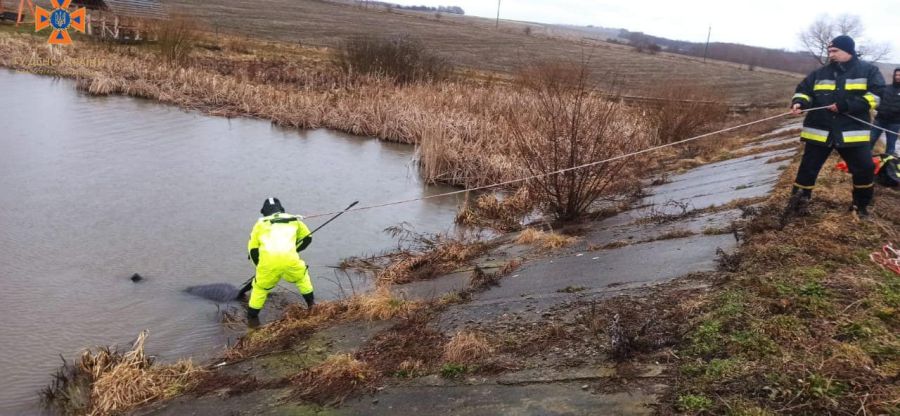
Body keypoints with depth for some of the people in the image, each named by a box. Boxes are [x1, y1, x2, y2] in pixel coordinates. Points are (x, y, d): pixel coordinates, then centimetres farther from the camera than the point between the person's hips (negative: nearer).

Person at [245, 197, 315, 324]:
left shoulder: (260, 223, 24)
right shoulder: (293, 220, 26)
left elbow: (252, 249, 21)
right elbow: (307, 238, 34)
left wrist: (260, 265, 34)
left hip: (268, 261, 0)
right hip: (290, 259, 0)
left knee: (260, 287, 22)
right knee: (302, 276, 30)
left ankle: (252, 317, 25)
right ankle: (311, 302, 32)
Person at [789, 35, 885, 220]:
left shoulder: (869, 71, 1)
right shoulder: (820, 73, 9)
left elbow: (875, 96, -9)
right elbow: (803, 90, 10)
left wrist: (846, 105, -20)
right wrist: (799, 102, -15)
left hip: (853, 132, -1)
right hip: (819, 131, 2)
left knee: (864, 169, 2)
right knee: (808, 168, 4)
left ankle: (861, 205, 22)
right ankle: (799, 202, 18)